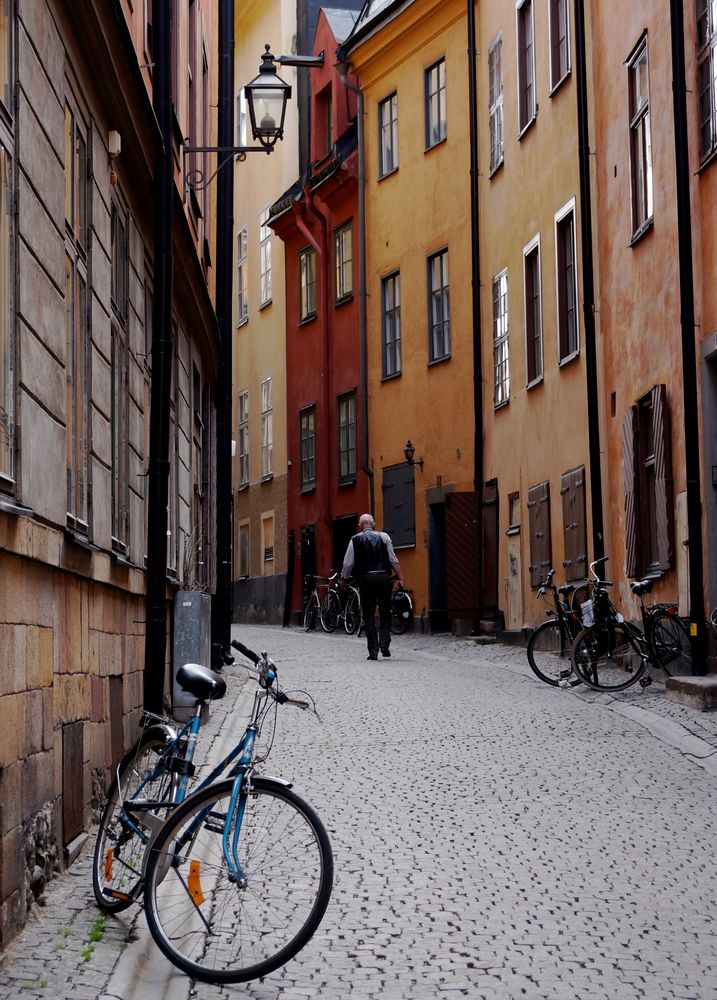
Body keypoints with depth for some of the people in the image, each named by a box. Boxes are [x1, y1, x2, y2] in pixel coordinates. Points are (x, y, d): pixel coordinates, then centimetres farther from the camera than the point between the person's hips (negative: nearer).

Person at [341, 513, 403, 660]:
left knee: (368, 615, 5)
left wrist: (344, 580, 20)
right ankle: (384, 643, -4)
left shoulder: (355, 540, 4)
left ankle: (373, 651, 1)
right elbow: (393, 560, 2)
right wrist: (400, 577, 6)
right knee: (385, 612, 12)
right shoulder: (383, 537, 5)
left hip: (366, 578, -1)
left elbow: (347, 563, 5)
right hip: (384, 577, 1)